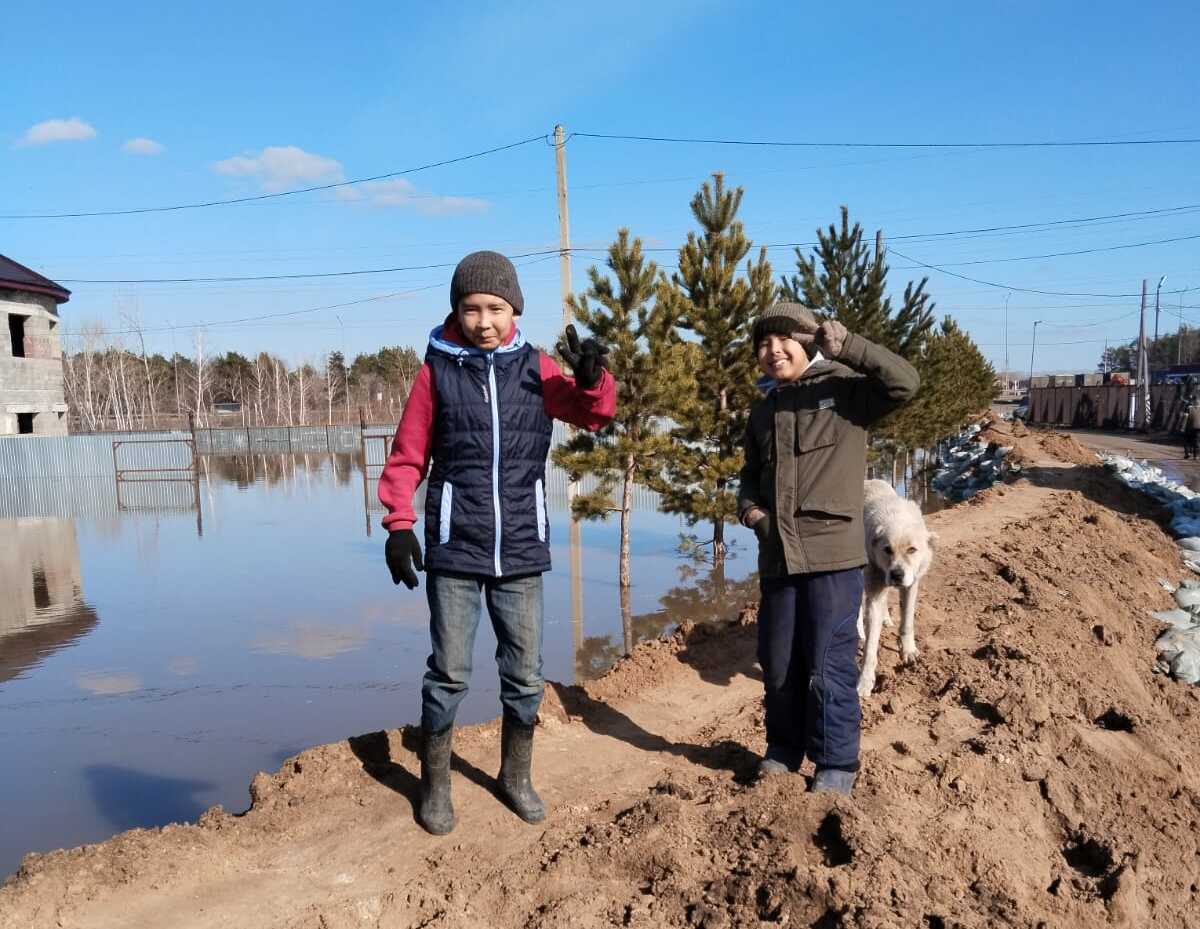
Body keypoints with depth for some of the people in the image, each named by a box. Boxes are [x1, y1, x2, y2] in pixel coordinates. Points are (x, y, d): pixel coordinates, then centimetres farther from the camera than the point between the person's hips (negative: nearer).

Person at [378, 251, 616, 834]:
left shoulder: (536, 367, 2)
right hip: (455, 549, -2)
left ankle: (515, 777, 32)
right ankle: (434, 786, 23)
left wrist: (591, 380, -24)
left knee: (524, 675, 12)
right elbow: (407, 456, 1)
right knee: (449, 674, 3)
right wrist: (399, 524, -6)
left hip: (522, 548, 2)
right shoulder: (436, 370, -2)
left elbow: (592, 415, -4)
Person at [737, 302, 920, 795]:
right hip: (776, 556, 6)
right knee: (778, 665, 15)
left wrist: (847, 346, -27)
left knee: (829, 667, 0)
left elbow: (905, 382, -18)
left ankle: (836, 764, 17)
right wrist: (748, 506, 6)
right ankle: (784, 749, 34)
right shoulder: (763, 412, 15)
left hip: (832, 553, -6)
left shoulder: (844, 389, -2)